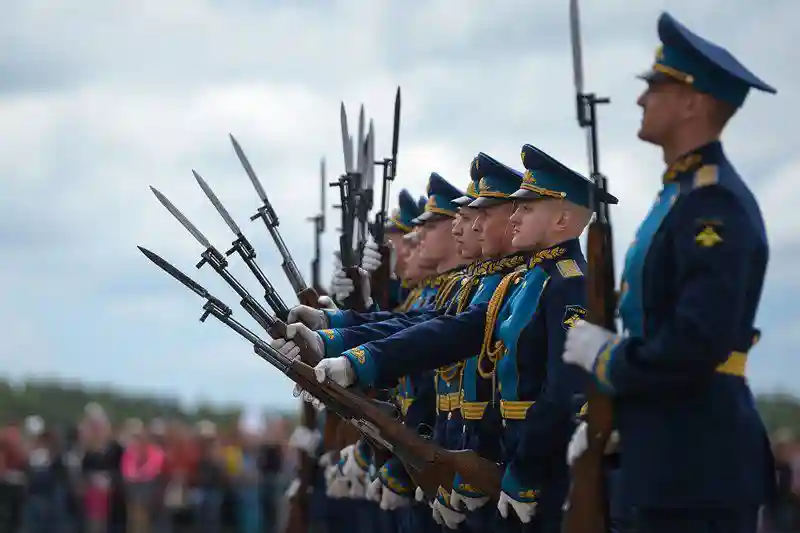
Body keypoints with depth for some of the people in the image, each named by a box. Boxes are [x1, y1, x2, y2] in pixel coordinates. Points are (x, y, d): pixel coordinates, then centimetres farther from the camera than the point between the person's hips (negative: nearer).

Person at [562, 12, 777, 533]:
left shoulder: (715, 204, -16)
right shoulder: (682, 195, 16)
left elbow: (697, 345, -26)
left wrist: (603, 355, -11)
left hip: (699, 467, -10)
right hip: (672, 458, 10)